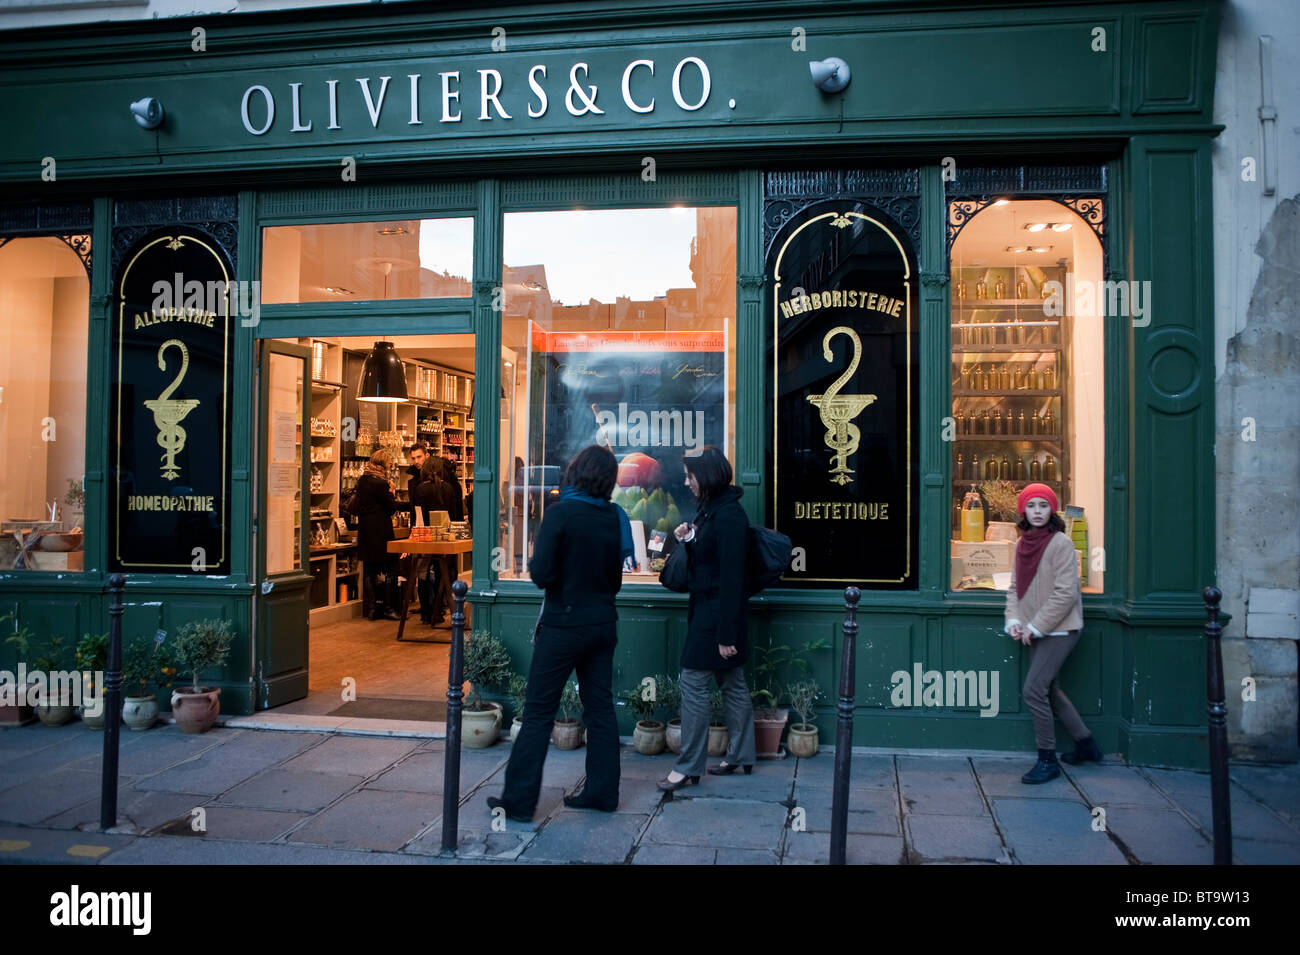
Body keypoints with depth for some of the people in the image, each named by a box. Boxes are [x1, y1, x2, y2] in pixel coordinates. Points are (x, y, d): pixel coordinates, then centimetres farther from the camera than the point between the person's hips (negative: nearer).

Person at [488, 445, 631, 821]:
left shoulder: (560, 513, -14)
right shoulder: (614, 518, 3)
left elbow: (541, 574, -17)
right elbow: (615, 580, 11)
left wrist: (535, 562, 3)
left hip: (564, 624, -5)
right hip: (603, 623, 6)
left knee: (539, 712, 2)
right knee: (600, 708, 13)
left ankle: (519, 800, 7)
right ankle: (602, 791, 20)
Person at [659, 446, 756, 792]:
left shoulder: (729, 516, -19)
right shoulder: (711, 509, 11)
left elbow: (732, 576, -22)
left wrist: (726, 633, -22)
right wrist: (687, 540, -1)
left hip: (717, 612, -10)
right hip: (707, 607, 10)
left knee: (693, 683, -5)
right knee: (732, 683, 15)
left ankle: (689, 767, 4)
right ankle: (740, 755, 26)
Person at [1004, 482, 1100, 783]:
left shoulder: (1061, 544, -13)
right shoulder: (1021, 544, 8)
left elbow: (1065, 594, -17)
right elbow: (1015, 587, 12)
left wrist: (1035, 626, -16)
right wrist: (1014, 620, -3)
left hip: (1059, 630, -8)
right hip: (1036, 632, 8)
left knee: (1034, 690, -12)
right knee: (1050, 690, 16)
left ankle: (1047, 761, 2)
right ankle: (1085, 743, 34)